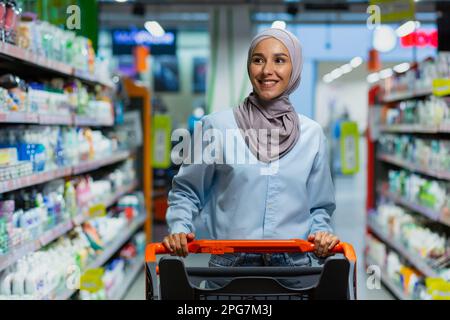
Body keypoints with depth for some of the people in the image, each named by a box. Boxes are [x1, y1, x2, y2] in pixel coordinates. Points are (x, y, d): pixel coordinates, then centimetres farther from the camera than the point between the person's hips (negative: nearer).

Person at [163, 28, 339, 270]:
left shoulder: (312, 134, 7)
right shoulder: (217, 125, -1)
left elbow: (319, 207, 14)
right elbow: (186, 192, 8)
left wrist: (320, 233, -4)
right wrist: (179, 229, -8)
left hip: (294, 264, 2)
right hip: (229, 264, -2)